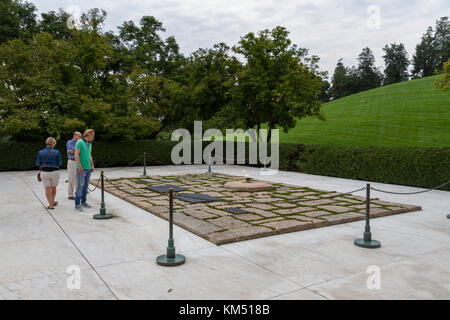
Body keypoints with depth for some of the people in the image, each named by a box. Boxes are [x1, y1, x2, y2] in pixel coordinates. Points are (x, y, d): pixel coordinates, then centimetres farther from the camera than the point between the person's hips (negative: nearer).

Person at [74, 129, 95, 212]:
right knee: (80, 185, -10)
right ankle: (77, 204, -5)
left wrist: (92, 166, 13)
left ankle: (83, 202, 21)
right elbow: (76, 155, -15)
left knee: (86, 185, 10)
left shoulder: (89, 144, 15)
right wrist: (80, 166, -19)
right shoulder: (80, 142, -9)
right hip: (81, 168, -8)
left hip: (88, 168, 8)